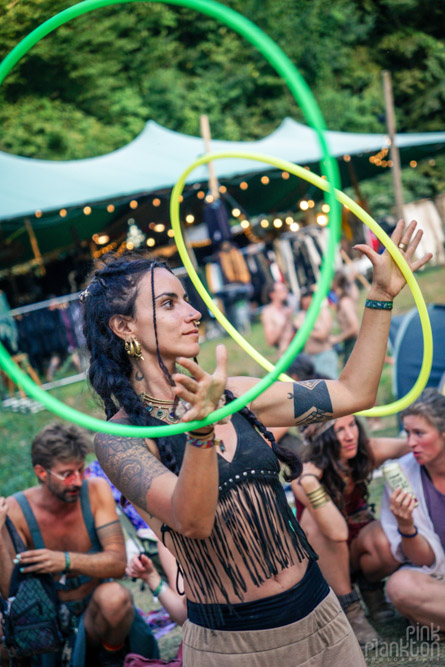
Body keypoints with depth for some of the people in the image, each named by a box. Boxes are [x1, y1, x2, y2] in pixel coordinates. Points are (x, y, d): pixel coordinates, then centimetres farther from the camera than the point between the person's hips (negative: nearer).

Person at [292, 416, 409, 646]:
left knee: (389, 547, -33)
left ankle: (369, 585, 4)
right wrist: (309, 484, -49)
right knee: (314, 517, -35)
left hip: (360, 536, 2)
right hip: (321, 554, -2)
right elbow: (337, 532, -41)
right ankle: (349, 608, -20)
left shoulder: (367, 452, -17)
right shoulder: (305, 475, -28)